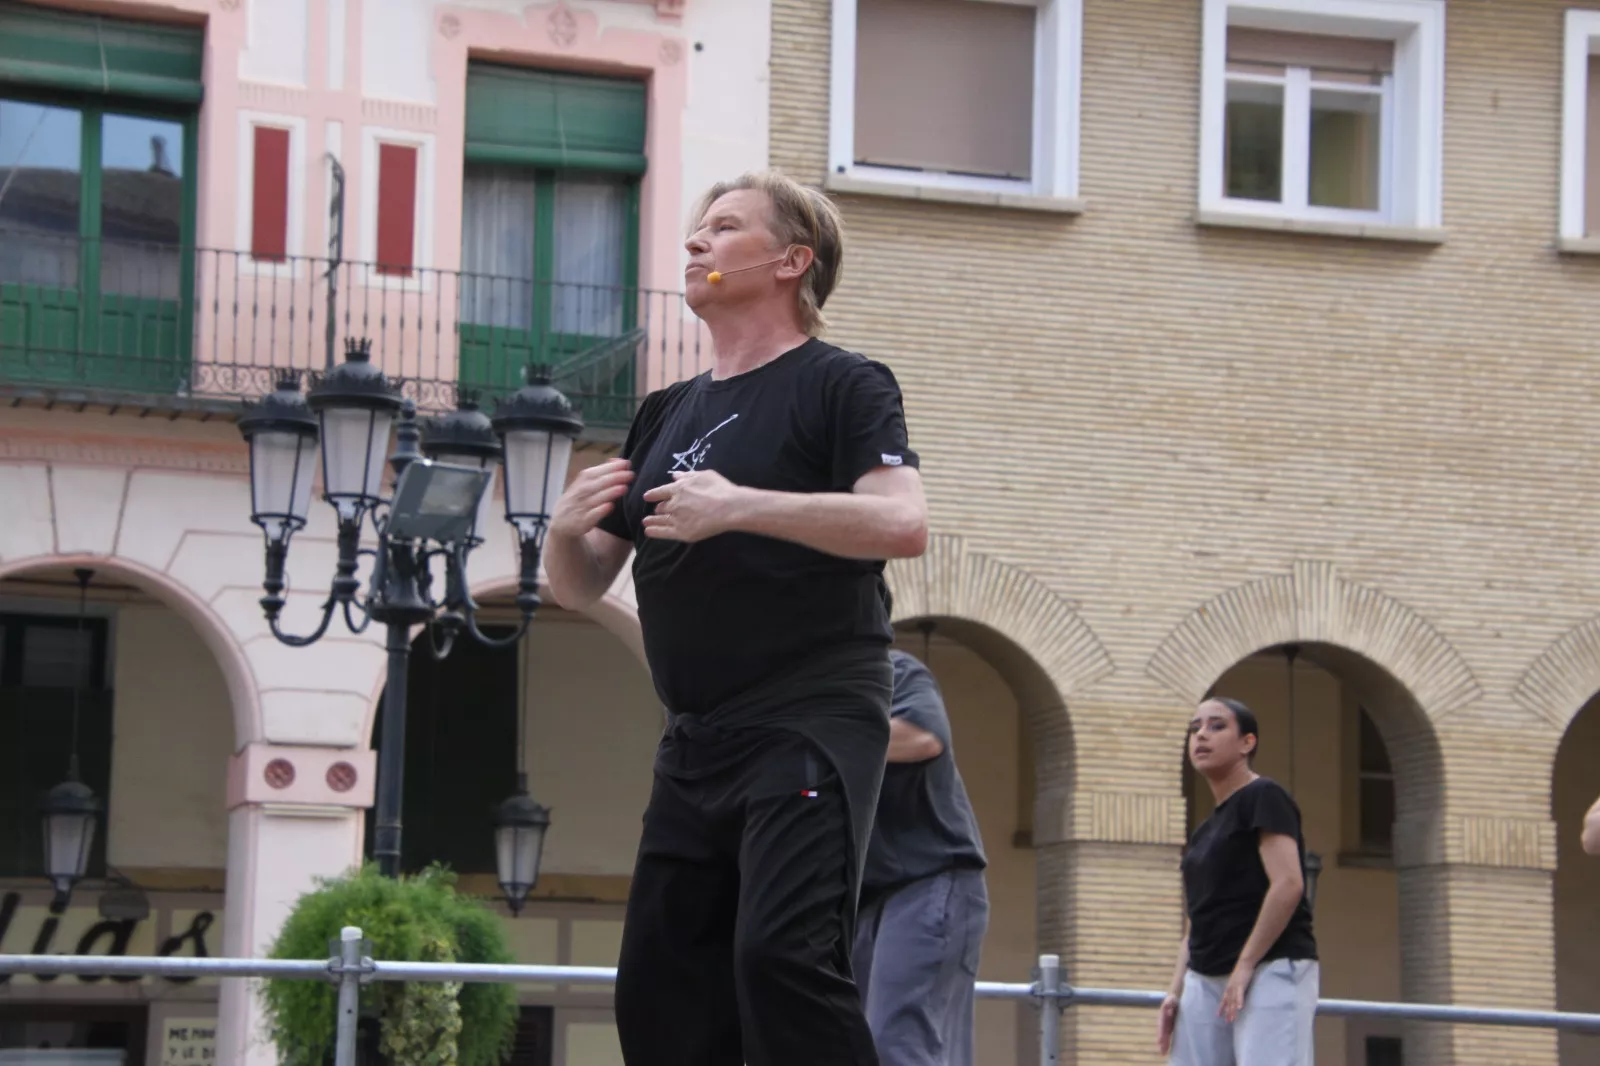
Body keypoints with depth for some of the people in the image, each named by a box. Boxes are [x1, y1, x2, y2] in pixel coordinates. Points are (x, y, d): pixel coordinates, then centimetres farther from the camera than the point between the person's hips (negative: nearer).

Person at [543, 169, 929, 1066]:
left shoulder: (841, 385, -1)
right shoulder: (666, 415, 19)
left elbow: (904, 524, -18)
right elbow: (581, 586, 21)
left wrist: (738, 507, -23)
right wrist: (569, 527, -2)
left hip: (810, 726, -8)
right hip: (697, 742, 8)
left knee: (782, 955, -23)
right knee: (660, 987, 6)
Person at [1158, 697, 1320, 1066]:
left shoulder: (1262, 797, -4)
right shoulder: (1204, 833, 21)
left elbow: (1288, 885, -16)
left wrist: (1244, 966, -16)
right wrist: (1176, 990, 10)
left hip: (1273, 971, -9)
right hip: (1205, 980, 9)